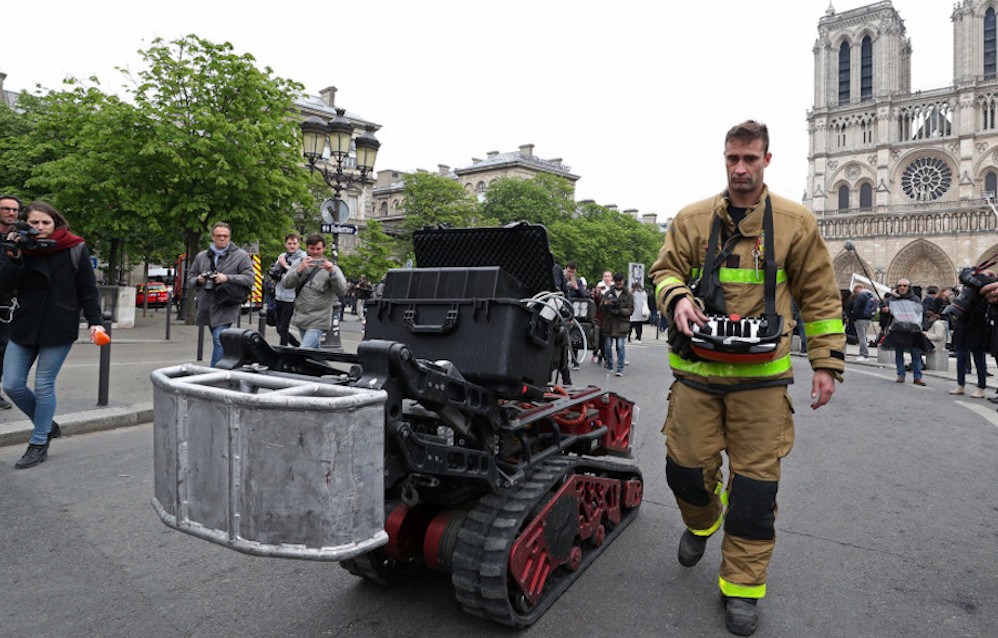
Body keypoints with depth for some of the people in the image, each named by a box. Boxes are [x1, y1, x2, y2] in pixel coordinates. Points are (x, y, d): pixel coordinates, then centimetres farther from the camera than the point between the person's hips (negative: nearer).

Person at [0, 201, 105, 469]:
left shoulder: (75, 249, -2)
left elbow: (88, 290, -1)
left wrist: (94, 322, -7)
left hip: (59, 329, -4)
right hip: (24, 327, 4)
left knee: (44, 386, 1)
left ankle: (39, 444, 15)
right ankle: (47, 425, 26)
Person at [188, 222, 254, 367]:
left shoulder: (241, 256, 3)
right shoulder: (201, 256, 16)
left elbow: (249, 278, -6)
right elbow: (190, 280, 21)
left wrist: (227, 278, -17)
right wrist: (198, 280, -3)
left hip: (226, 308, -5)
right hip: (207, 308, 5)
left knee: (219, 340, -17)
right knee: (219, 342, 13)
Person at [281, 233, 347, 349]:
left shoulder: (332, 268, 0)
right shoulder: (301, 264, 10)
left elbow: (342, 290, -14)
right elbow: (286, 283, -3)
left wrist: (332, 273, -32)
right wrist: (298, 270, -22)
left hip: (318, 321, -5)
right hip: (300, 317, 5)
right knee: (314, 350, 15)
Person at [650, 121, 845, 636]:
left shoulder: (796, 223, 5)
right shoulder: (692, 219, 7)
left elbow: (820, 297, 8)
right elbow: (664, 269, 10)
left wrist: (827, 361, 4)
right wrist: (677, 298, -13)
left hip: (761, 376, -1)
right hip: (697, 369, 1)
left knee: (755, 479, 2)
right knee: (686, 467, 6)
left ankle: (742, 584, 21)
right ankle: (701, 522, 42)